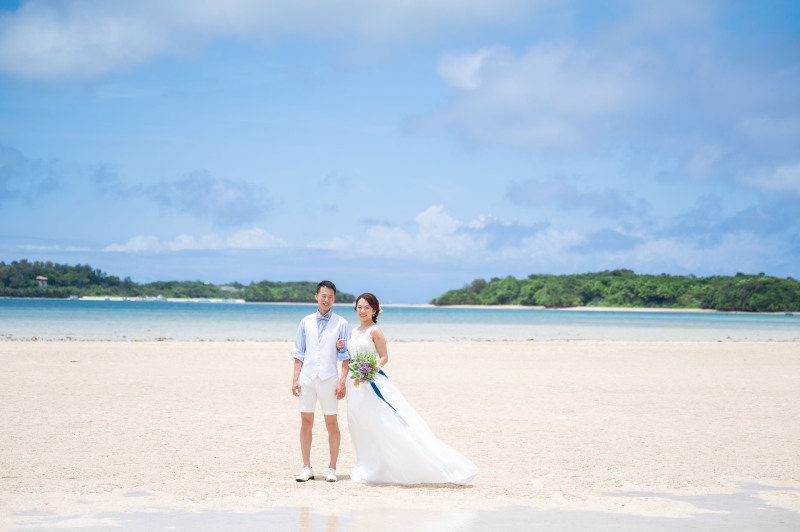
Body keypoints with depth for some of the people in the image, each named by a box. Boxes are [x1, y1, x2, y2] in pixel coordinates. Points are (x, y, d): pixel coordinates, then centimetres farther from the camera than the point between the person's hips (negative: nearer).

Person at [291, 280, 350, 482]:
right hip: (307, 377, 2)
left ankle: (332, 468, 8)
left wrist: (342, 381, -7)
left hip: (329, 378, -2)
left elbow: (345, 355, 2)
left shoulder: (341, 324, 4)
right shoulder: (306, 322, 11)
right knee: (306, 422, 3)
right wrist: (295, 379, 4)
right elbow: (299, 353, 12)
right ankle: (307, 468, 10)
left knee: (332, 423, 2)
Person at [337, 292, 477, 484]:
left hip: (372, 382, -7)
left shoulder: (375, 331, -7)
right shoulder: (354, 332, 15)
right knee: (361, 428, 9)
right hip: (355, 384, 7)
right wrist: (342, 347, 3)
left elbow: (384, 358, -9)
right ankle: (367, 469, 18)